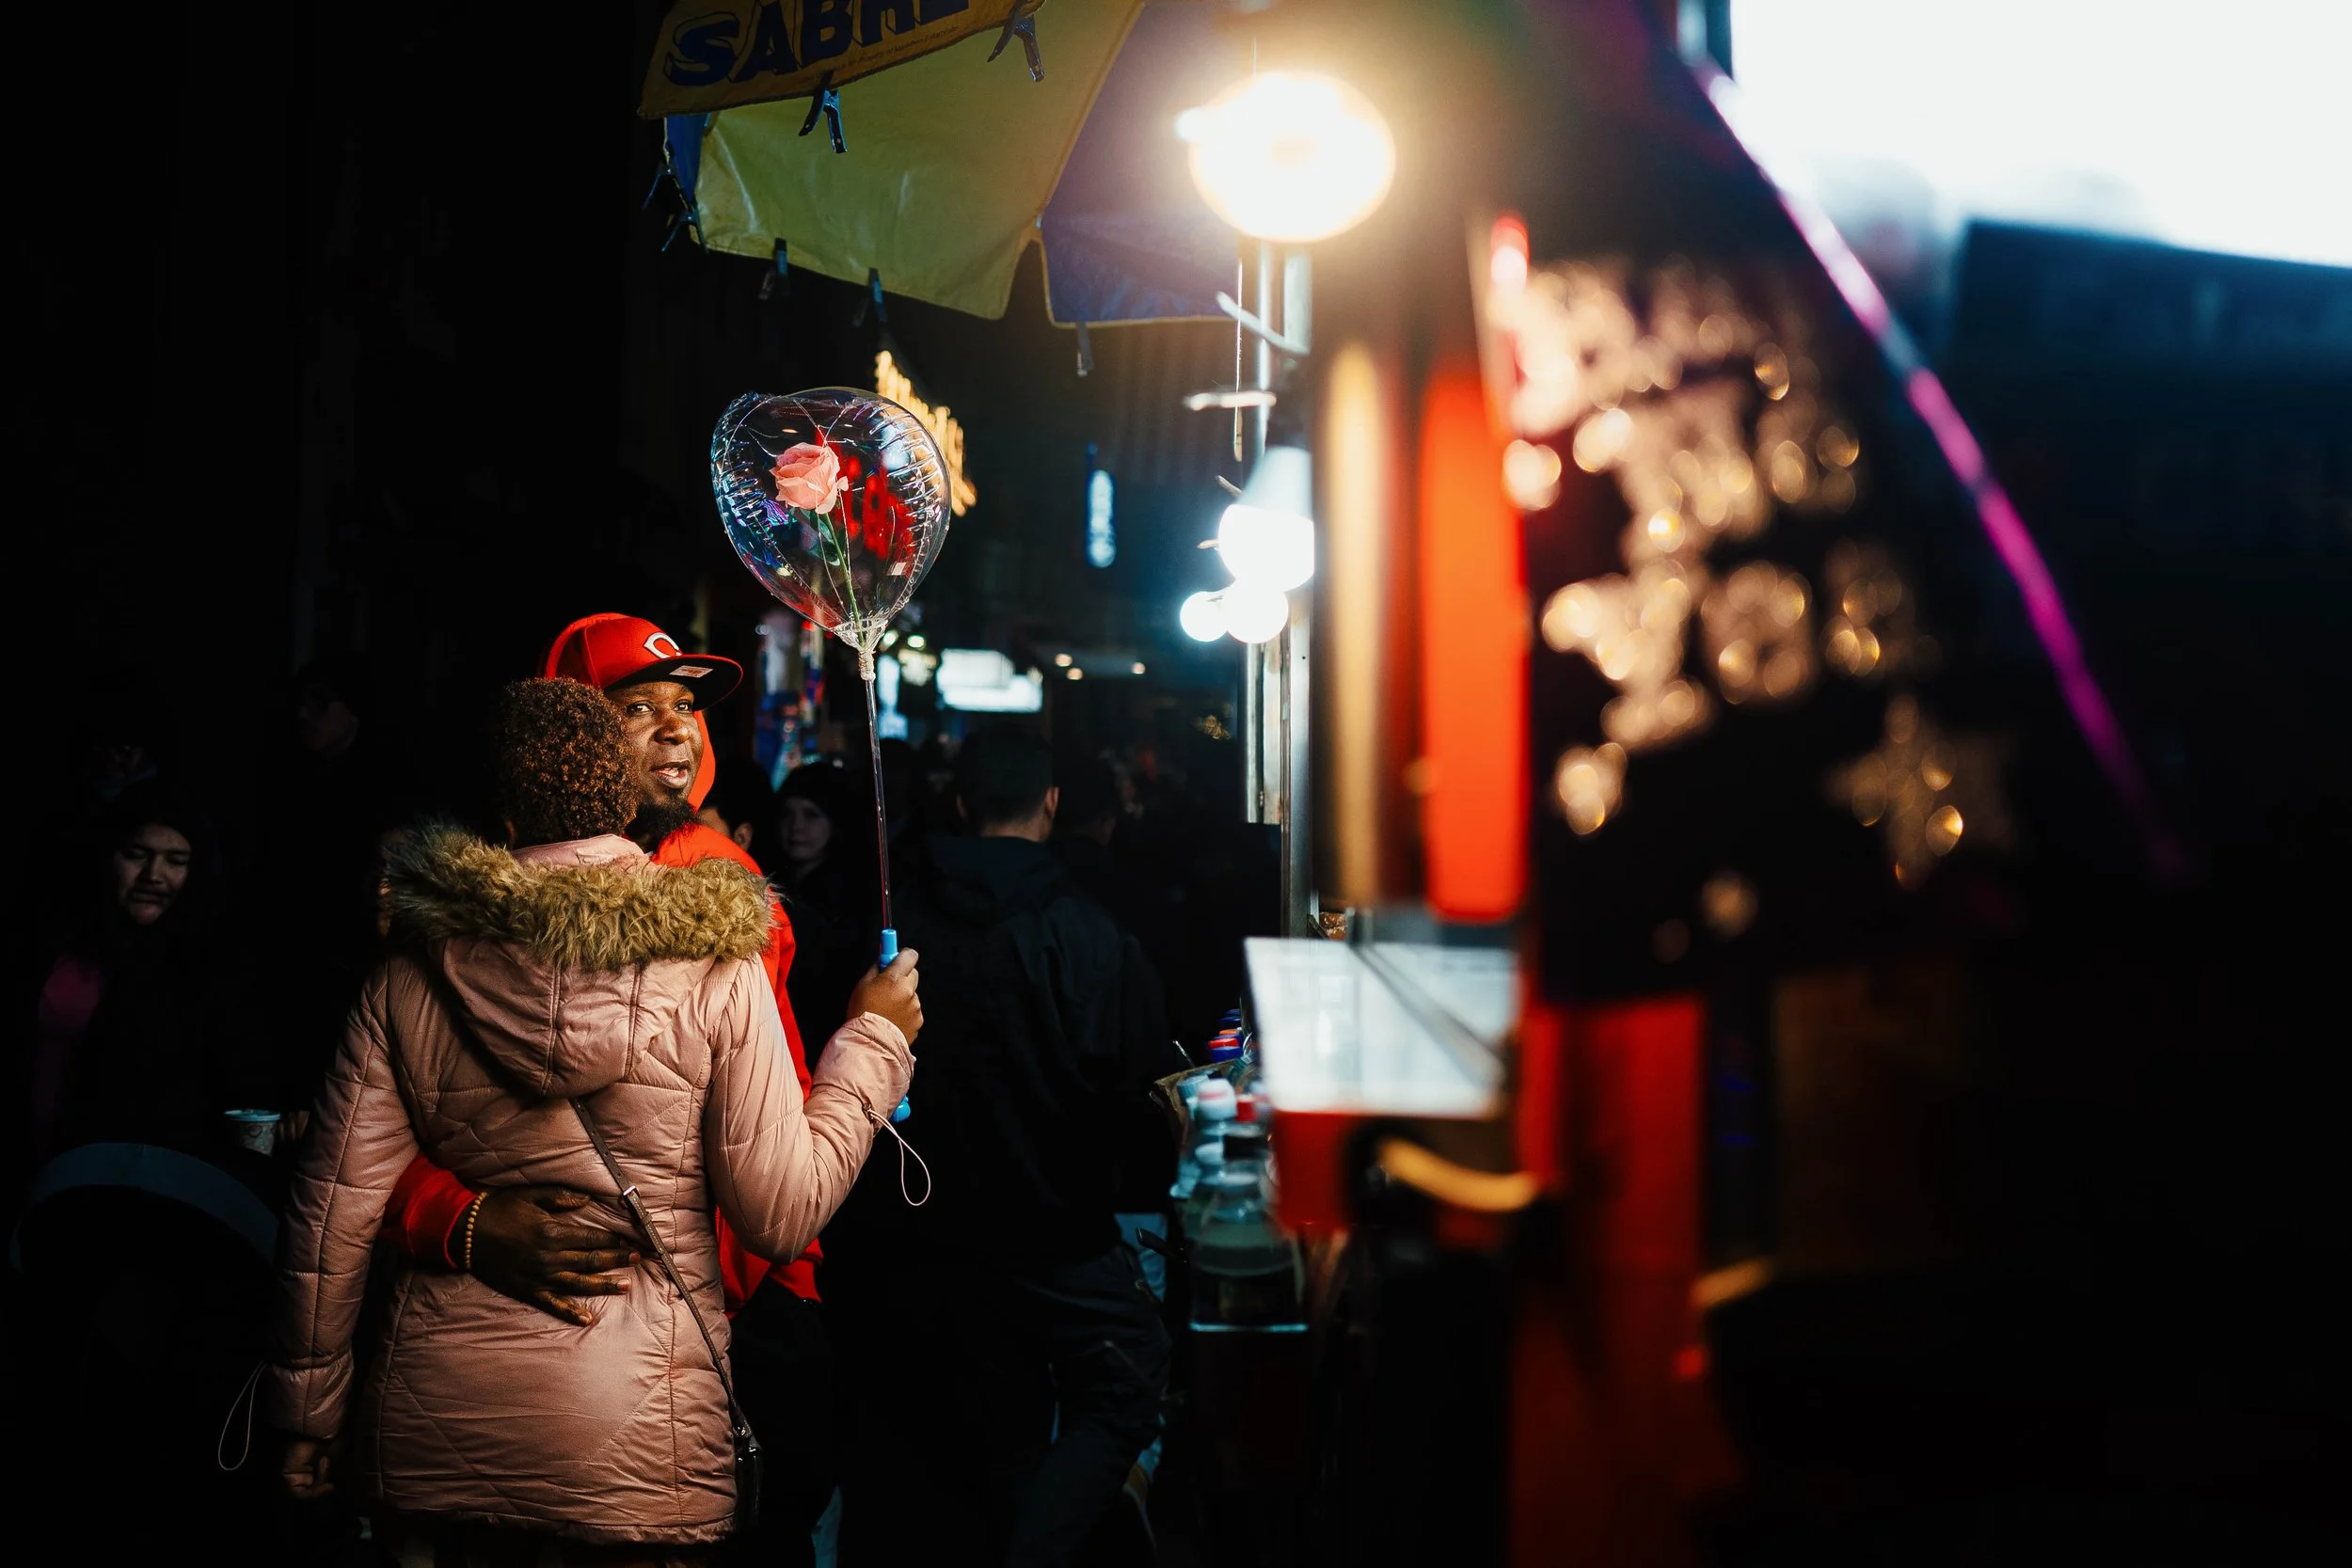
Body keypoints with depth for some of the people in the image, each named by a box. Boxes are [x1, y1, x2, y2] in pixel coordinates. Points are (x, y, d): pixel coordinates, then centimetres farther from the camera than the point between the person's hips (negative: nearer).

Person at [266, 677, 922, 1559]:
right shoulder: (715, 968, -7)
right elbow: (781, 1215, -7)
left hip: (431, 1430, 3)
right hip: (636, 1445, -3)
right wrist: (873, 1044, 6)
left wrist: (308, 1417, 12)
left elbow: (333, 1215, 0)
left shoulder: (410, 973, -1)